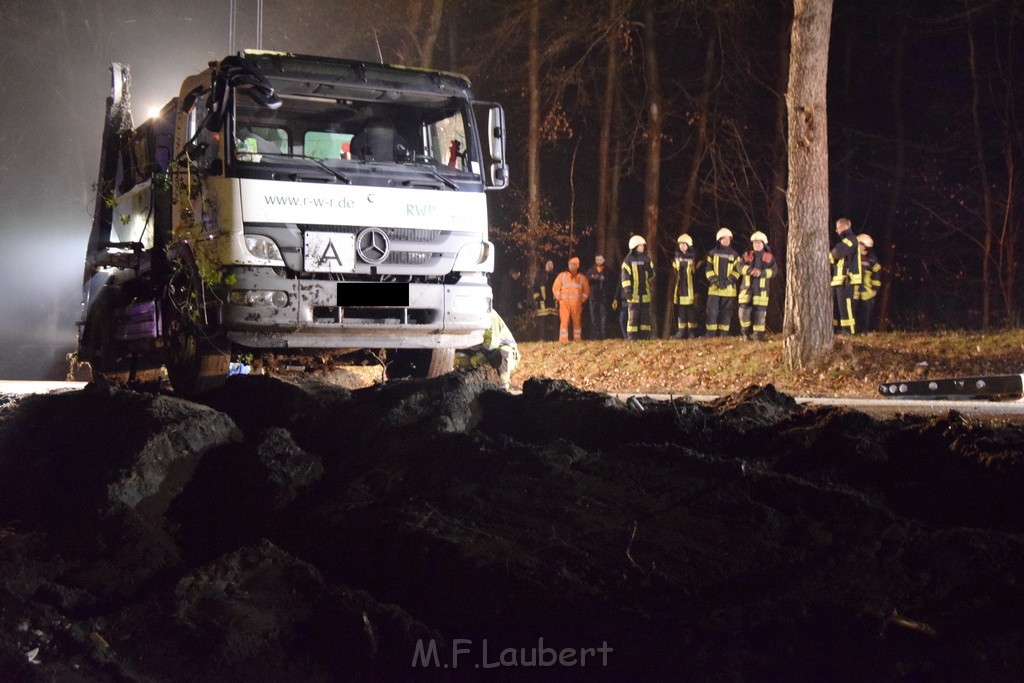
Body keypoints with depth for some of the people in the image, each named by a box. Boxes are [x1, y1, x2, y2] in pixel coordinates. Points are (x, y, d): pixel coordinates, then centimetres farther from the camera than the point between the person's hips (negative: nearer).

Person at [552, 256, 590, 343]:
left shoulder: (582, 277, 8)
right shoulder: (562, 275, 5)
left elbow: (586, 290, 13)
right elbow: (555, 288, 6)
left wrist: (582, 300, 4)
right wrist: (559, 299, 0)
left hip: (576, 303, 1)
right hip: (564, 302, -1)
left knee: (577, 321, 2)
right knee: (564, 320, -8)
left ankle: (577, 338, 8)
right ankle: (563, 339, -9)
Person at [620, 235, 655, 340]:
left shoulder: (646, 259, 12)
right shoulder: (628, 260, -3)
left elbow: (651, 274, 20)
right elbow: (625, 276, -7)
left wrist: (652, 287, 14)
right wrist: (627, 290, -13)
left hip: (645, 292, 5)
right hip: (634, 294, -5)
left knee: (645, 315, 6)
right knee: (633, 316, -4)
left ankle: (645, 335, 11)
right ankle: (632, 337, -2)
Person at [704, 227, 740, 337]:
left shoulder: (734, 254, 7)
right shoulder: (712, 253, 6)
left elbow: (737, 270, 2)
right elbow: (708, 269, 1)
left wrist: (729, 281, -13)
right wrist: (715, 281, -13)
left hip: (729, 288, 1)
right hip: (714, 288, -1)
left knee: (726, 313, 2)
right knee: (712, 312, -5)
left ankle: (723, 335, 9)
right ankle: (711, 335, 0)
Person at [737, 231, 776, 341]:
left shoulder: (769, 257, 8)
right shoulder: (747, 255, 11)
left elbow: (773, 270, -3)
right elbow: (740, 267, -3)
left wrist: (761, 272, -19)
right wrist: (750, 270, -22)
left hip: (761, 288, -1)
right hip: (747, 287, 1)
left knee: (760, 311, -3)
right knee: (744, 310, -7)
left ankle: (758, 334, 3)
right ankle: (746, 332, 12)